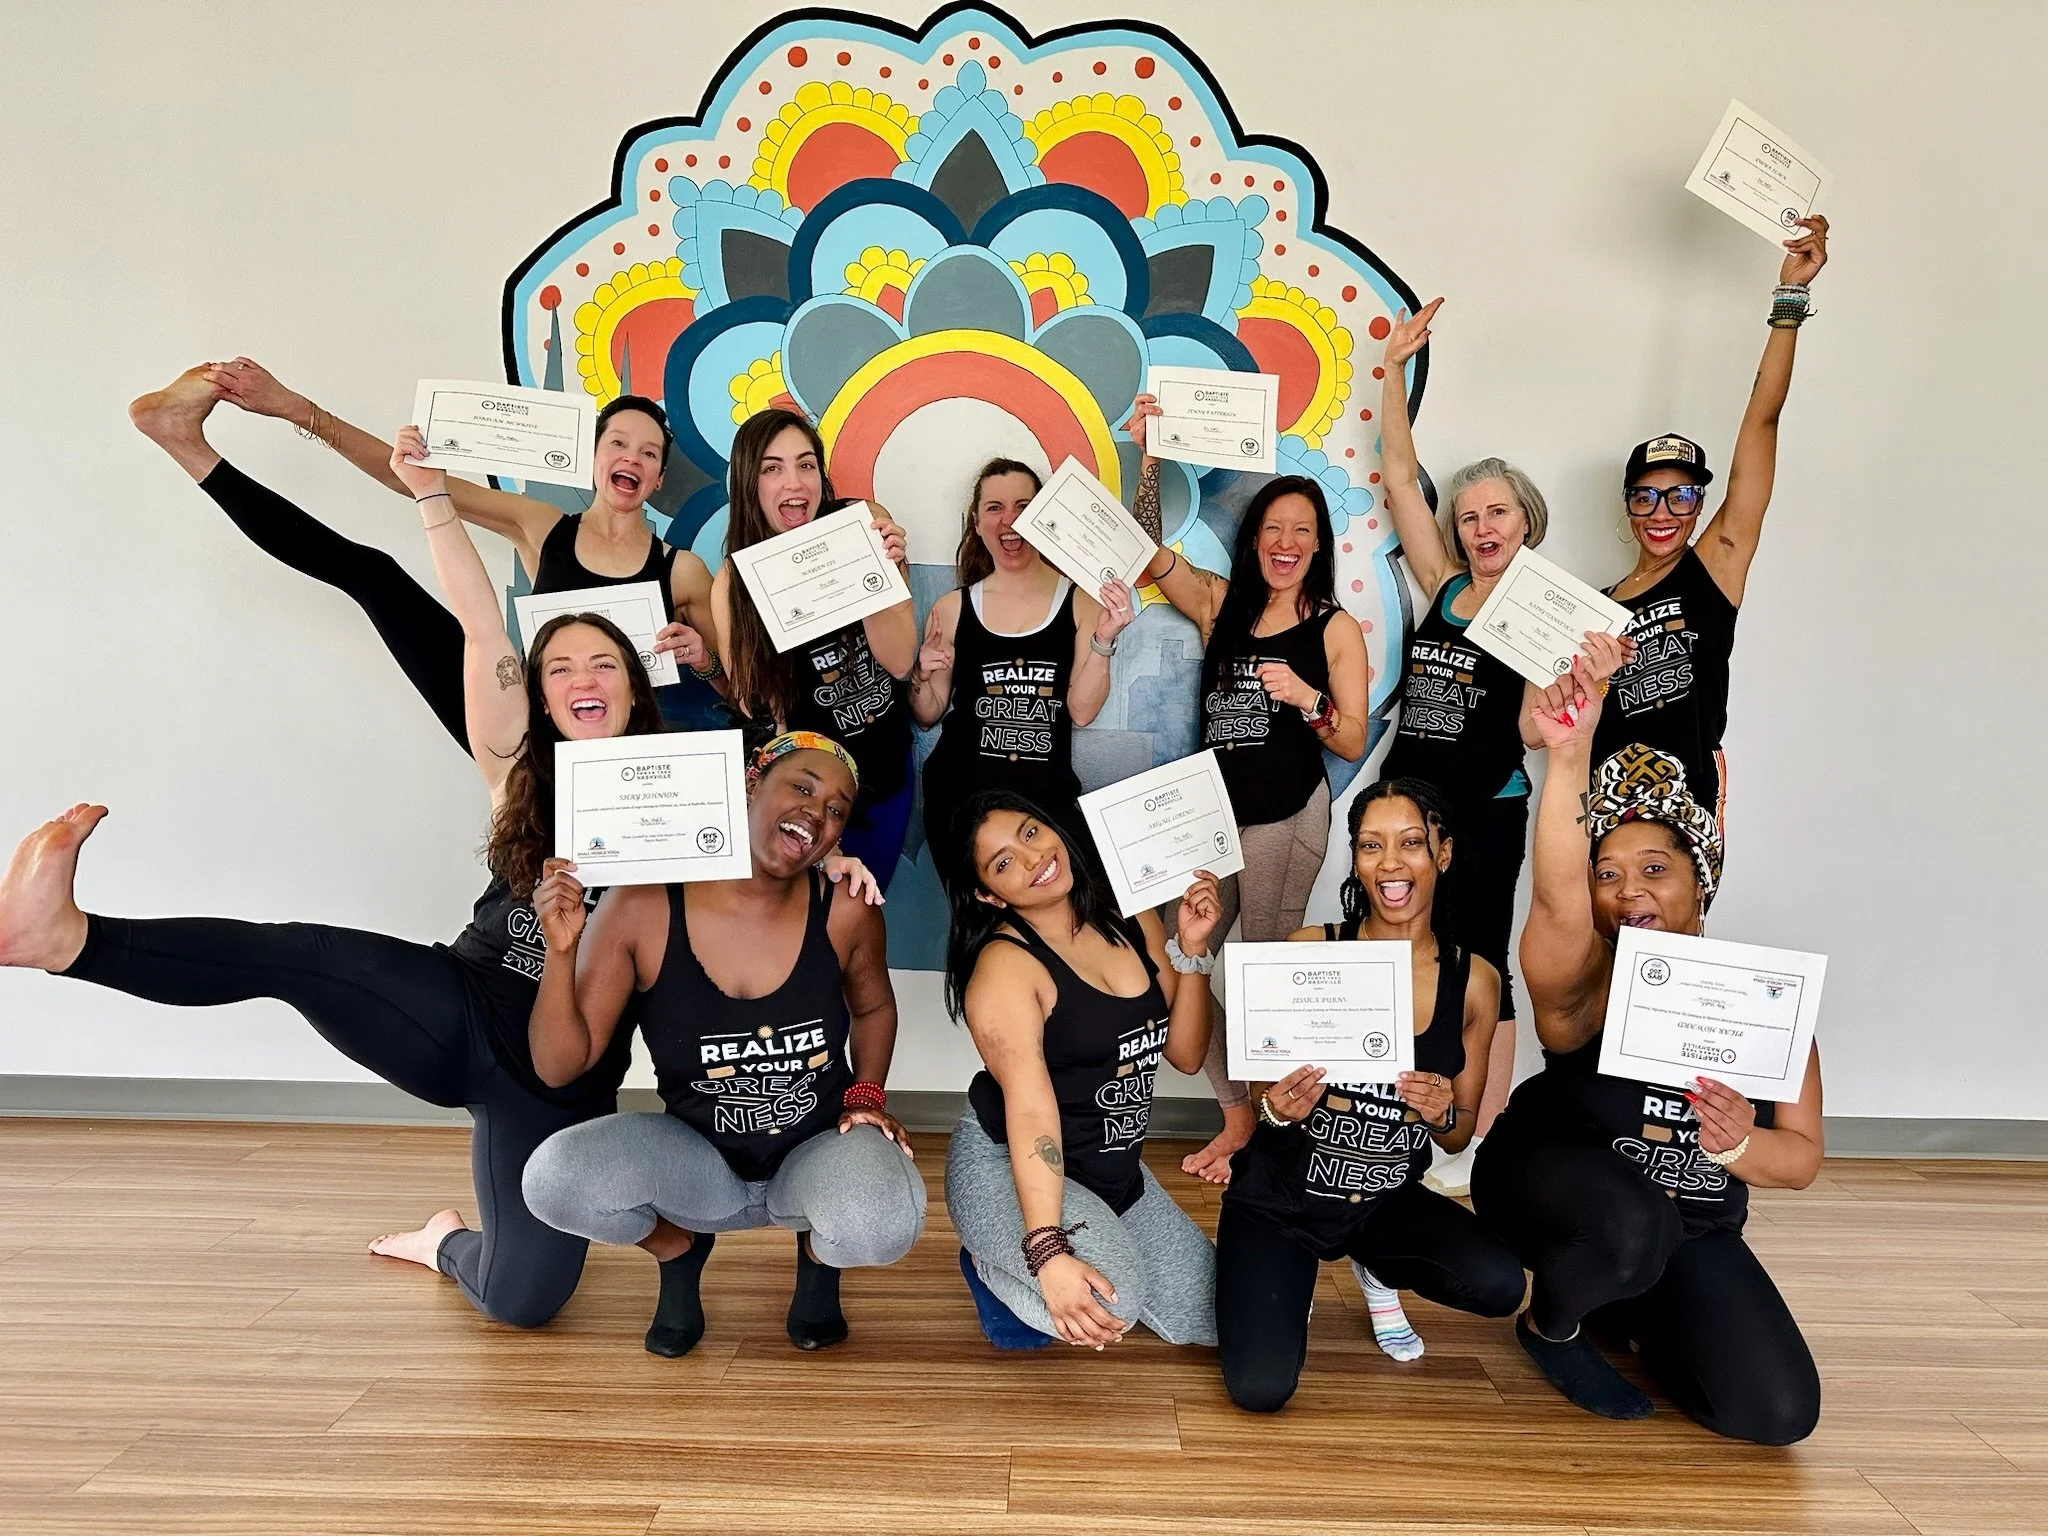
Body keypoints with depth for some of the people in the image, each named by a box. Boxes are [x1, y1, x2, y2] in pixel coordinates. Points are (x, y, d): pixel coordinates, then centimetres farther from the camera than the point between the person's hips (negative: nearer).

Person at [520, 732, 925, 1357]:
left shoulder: (847, 911, -16)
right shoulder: (640, 908, -18)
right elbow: (560, 1066, -15)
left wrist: (868, 1097, -3)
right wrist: (560, 951, -28)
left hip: (816, 1152, 0)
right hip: (698, 1159, 1)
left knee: (881, 1226, -34)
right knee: (554, 1178, -28)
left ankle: (818, 1253, 9)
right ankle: (680, 1247, 8)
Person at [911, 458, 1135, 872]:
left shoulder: (1081, 600, -2)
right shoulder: (953, 609, 2)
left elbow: (1082, 710, -7)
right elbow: (928, 716, 9)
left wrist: (1103, 639, -18)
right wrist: (921, 678, -10)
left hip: (1050, 798, -1)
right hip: (961, 795, 1)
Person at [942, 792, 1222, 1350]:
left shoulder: (1134, 921, -2)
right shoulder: (1005, 965, -21)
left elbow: (1185, 1053, -1)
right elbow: (1031, 1111, -29)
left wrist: (1192, 948, -13)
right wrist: (1048, 1250, -39)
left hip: (1116, 1169, 7)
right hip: (1008, 1168, -7)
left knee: (1208, 1318, 6)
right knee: (1108, 1303, -31)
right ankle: (993, 1266, 1)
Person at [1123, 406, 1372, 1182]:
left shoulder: (1336, 629, 0)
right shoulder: (1220, 603, 9)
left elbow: (1353, 744, -1)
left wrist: (1306, 698, -18)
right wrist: (1150, 459, -7)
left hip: (1288, 818, -4)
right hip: (1213, 810, 4)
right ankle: (1237, 1114, 17)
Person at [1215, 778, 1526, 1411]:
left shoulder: (1474, 980, -4)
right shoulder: (1312, 949, -12)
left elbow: (1459, 1135, 5)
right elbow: (1266, 1088, -3)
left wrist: (1444, 1114, -18)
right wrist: (1278, 1108, -27)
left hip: (1386, 1201, 3)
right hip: (1279, 1195, -2)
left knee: (1500, 1286, -25)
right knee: (1260, 1389, -19)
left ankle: (1375, 1270, 10)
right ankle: (1289, 1287, 17)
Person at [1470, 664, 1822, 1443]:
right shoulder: (1583, 979, -20)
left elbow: (1803, 1158, -7)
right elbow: (1555, 901, -44)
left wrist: (1740, 1144, -31)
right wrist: (1569, 758, -56)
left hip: (1693, 1230, 4)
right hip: (1552, 1189, -4)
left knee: (1779, 1413, -10)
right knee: (1630, 1225, -38)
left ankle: (1628, 1314, 20)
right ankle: (1550, 1325, -2)